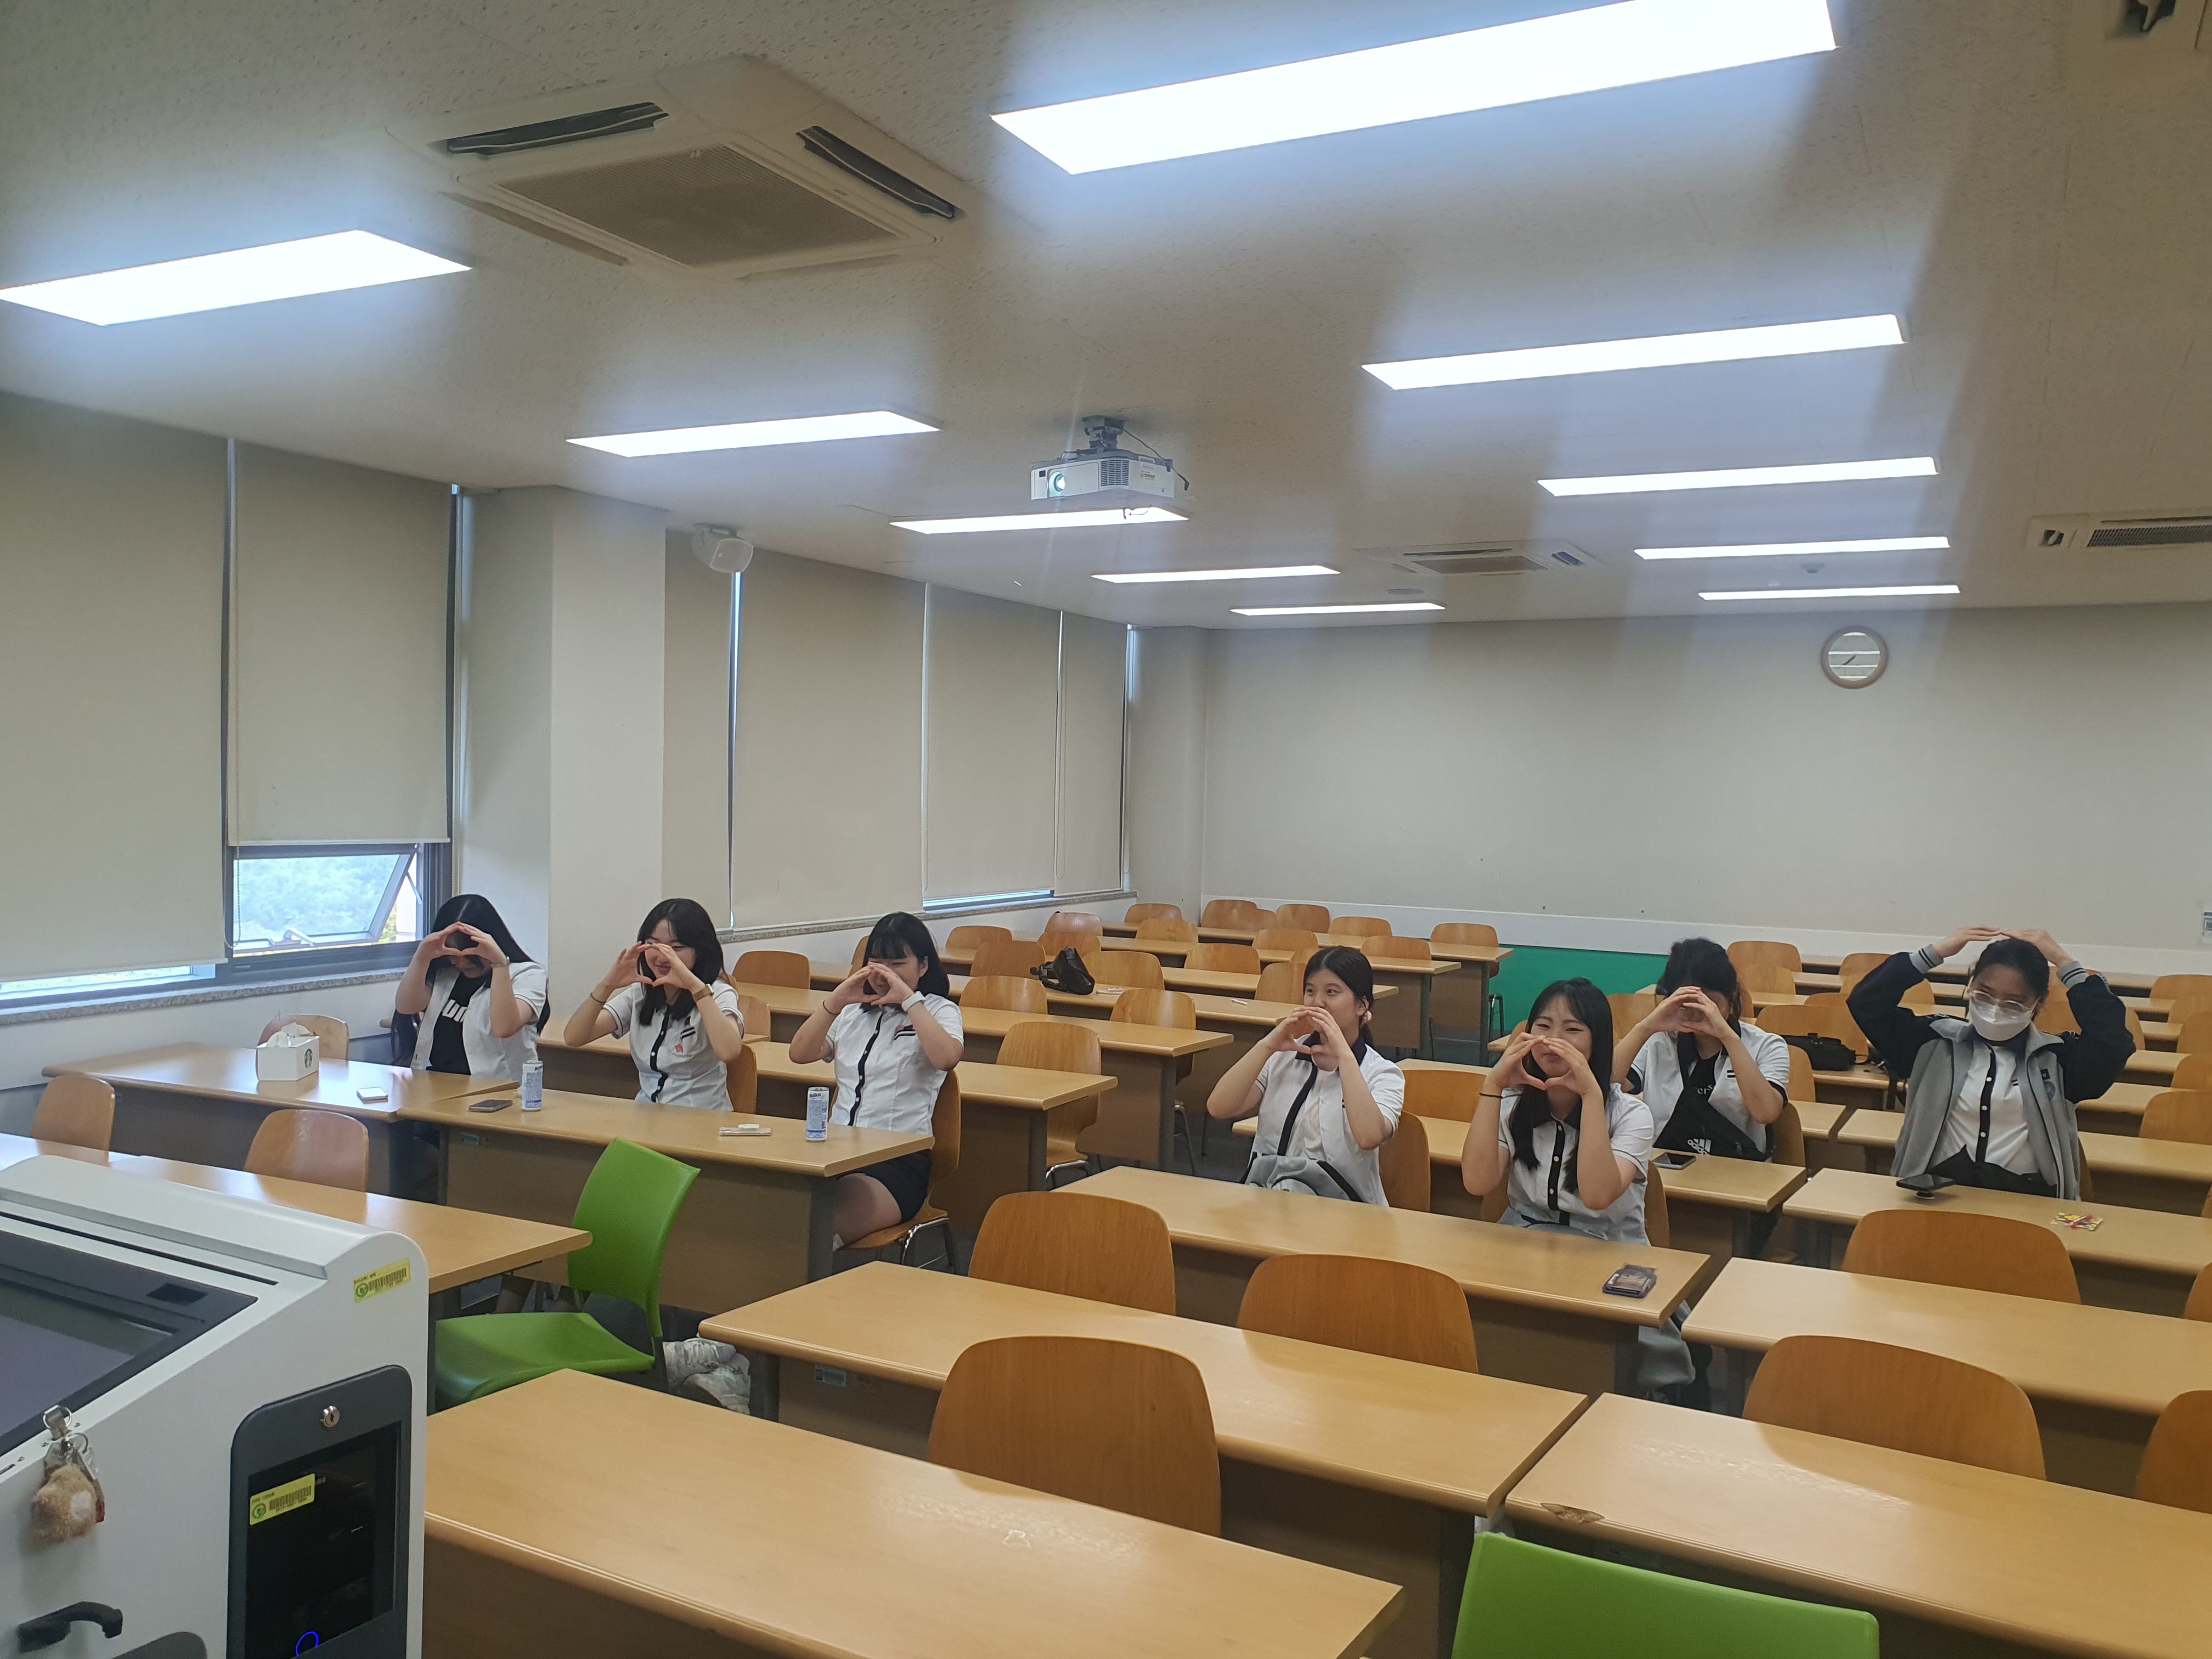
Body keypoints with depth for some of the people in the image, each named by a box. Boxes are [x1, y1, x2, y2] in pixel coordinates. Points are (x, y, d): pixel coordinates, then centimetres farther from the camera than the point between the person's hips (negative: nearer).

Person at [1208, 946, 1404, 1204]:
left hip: (1340, 1205, -2)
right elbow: (1218, 1108, -1)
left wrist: (1344, 1056, -16)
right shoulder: (1283, 1057, 14)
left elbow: (1369, 1137, -18)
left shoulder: (1383, 1074, 4)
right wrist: (1266, 1046, -7)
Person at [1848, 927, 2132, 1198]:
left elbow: (2113, 1042, -10)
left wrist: (2065, 964, -4)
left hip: (2025, 1198, 0)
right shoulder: (1936, 1043, 10)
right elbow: (1866, 1004, 3)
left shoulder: (2057, 1058, 8)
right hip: (1937, 1188, 0)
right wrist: (1935, 953, 0)